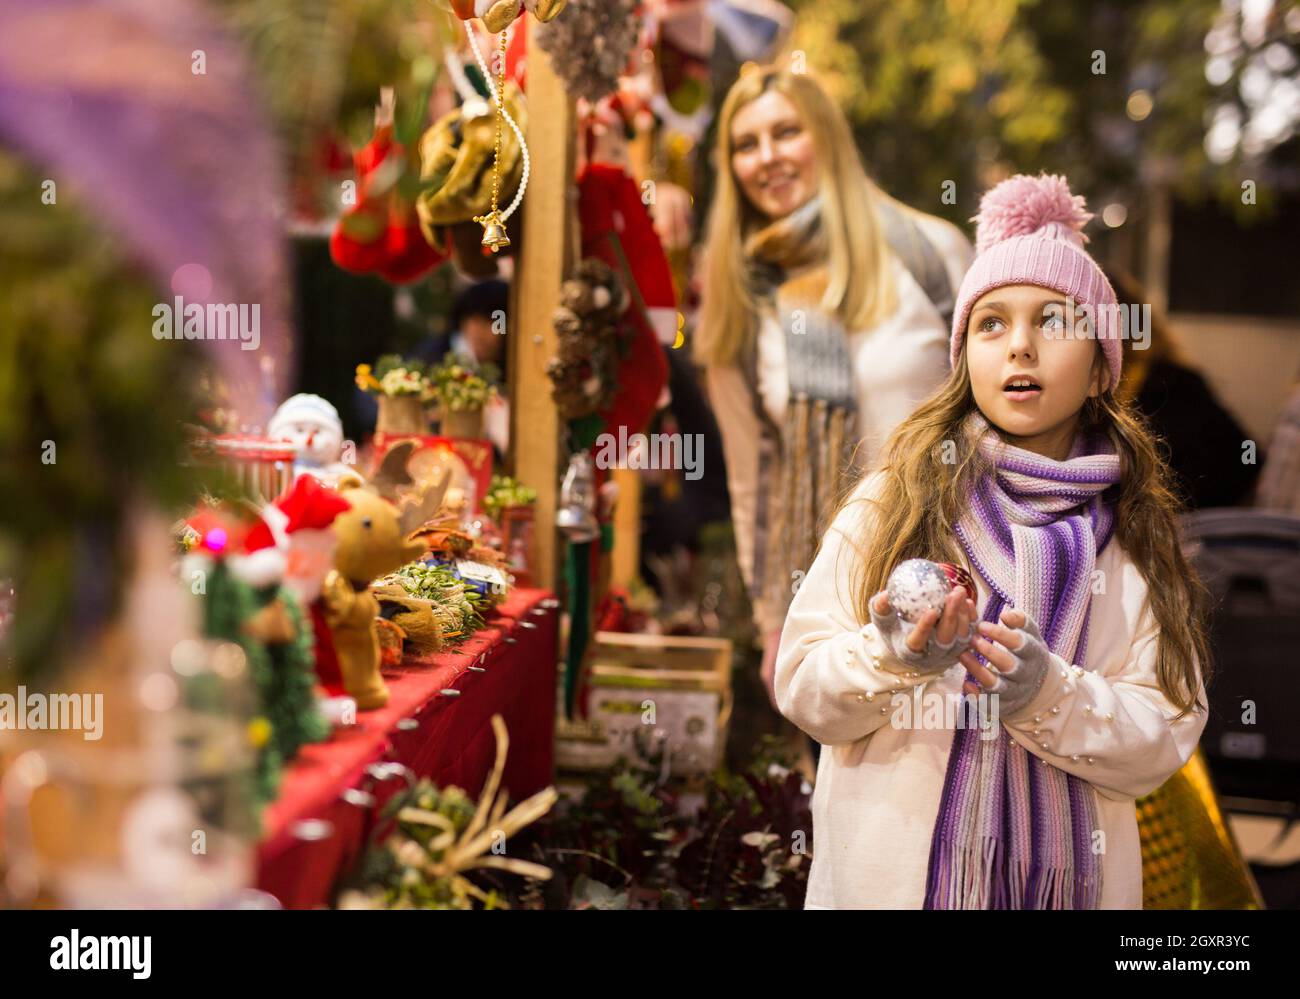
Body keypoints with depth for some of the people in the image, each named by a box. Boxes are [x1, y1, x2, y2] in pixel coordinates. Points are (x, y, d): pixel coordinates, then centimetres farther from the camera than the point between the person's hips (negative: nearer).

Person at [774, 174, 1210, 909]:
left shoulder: (1136, 534, 0)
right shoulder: (893, 499, -4)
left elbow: (1165, 740, -4)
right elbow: (801, 685, -5)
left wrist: (1048, 692, -20)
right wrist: (893, 658, -23)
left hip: (1066, 875, 1)